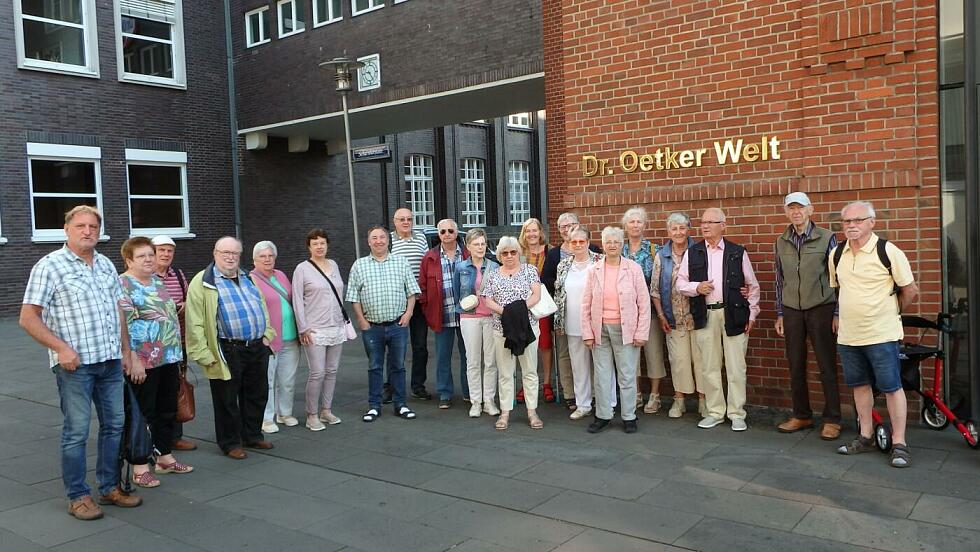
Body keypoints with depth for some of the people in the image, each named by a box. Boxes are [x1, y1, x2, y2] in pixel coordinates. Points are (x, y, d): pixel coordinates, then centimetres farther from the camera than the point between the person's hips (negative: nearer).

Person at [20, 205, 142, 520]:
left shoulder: (106, 265, 12)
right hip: (75, 363, -6)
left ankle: (109, 488, 25)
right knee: (76, 431, 1)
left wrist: (126, 351, 14)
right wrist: (61, 347, -17)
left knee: (114, 425, 11)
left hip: (111, 361, 6)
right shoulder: (50, 266, -6)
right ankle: (78, 496, 14)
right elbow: (28, 318, -8)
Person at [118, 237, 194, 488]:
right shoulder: (123, 285, -11)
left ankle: (165, 457, 28)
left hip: (169, 358, 8)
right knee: (142, 414, 1)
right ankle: (140, 468, 10)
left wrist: (177, 352, 19)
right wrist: (134, 360, -22)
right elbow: (122, 326, -18)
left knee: (167, 410, 15)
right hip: (143, 362, -8)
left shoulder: (158, 282, 14)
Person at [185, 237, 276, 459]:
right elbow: (195, 323, -11)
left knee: (257, 396, 15)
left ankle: (253, 436, 32)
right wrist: (203, 354, -15)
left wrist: (267, 334, 11)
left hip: (257, 348, 7)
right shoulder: (203, 282, -6)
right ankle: (230, 443, 19)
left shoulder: (247, 279, 16)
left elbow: (262, 307, 23)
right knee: (227, 400, 4)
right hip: (227, 352, -6)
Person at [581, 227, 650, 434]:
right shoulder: (594, 270, 4)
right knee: (601, 375, 8)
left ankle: (629, 417, 16)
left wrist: (641, 333, -6)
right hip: (600, 330, 2)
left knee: (627, 375, 4)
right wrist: (587, 333, 1)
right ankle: (603, 415, 20)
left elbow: (644, 302, -2)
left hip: (625, 329, -2)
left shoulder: (634, 269, -2)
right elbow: (586, 304, 6)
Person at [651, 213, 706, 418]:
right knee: (678, 358, 6)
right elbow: (655, 289, 7)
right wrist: (661, 316, 2)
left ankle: (703, 399, 13)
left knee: (700, 357, 2)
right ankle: (679, 399, 17)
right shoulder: (661, 256, 4)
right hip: (674, 318, 1)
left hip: (697, 315, -1)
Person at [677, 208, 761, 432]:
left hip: (733, 315, -2)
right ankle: (715, 412, 17)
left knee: (736, 367, 1)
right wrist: (696, 287, -11)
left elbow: (752, 285, 9)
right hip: (705, 316, 2)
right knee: (709, 367, 7)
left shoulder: (738, 252, 4)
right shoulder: (692, 253, 8)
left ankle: (737, 413, 11)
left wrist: (752, 314, 4)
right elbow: (681, 282, 8)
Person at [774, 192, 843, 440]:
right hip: (792, 311, 4)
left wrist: (837, 313, -6)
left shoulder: (827, 238, -3)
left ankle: (832, 420, 9)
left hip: (821, 309, -4)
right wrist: (780, 314, 10)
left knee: (827, 366, 1)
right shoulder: (781, 242, 8)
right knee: (795, 366, 8)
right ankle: (801, 415, 21)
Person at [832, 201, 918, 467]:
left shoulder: (888, 251, -11)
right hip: (848, 335, 5)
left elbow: (910, 290, -2)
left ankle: (899, 443, 11)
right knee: (860, 385, 14)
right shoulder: (836, 255, 5)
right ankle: (865, 437, 26)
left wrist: (892, 312, 8)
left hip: (881, 335, -5)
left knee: (892, 387, 1)